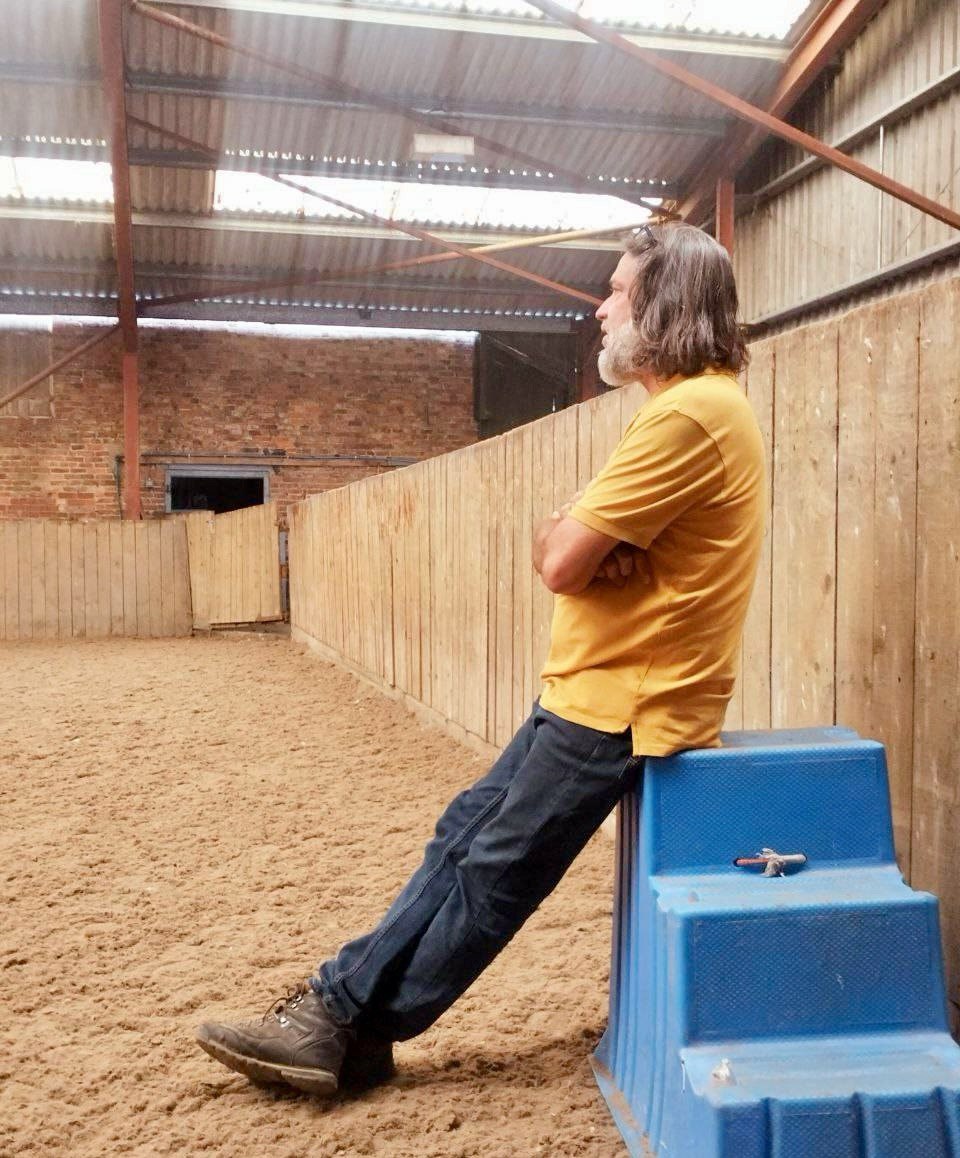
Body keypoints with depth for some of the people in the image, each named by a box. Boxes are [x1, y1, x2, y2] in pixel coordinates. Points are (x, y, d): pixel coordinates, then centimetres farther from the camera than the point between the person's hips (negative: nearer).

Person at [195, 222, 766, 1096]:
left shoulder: (689, 413, -20)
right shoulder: (693, 405, 15)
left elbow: (560, 564, -22)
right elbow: (563, 546, 13)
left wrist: (567, 537, 1)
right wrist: (583, 536, -10)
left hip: (621, 703, -10)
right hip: (599, 688, 10)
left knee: (493, 869, 2)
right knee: (465, 834, 10)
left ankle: (351, 1026, 17)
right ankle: (340, 1005, 18)